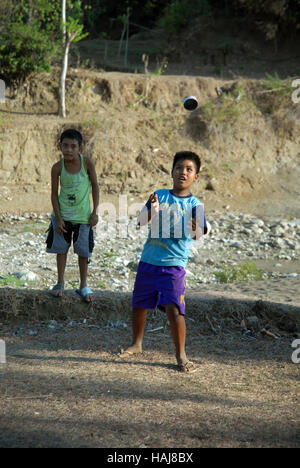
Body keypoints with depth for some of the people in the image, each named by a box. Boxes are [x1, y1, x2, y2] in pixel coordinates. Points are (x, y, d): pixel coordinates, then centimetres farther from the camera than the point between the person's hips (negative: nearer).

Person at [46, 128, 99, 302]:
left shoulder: (87, 163, -13)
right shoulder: (58, 167, -11)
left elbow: (95, 186, -3)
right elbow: (54, 193, -4)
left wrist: (95, 212, -6)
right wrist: (58, 218, -9)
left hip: (83, 216, -1)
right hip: (62, 215, 1)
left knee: (84, 251, 6)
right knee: (61, 249, 10)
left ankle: (83, 285, 20)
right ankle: (60, 282, 26)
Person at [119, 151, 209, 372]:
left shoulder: (194, 204, -1)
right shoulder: (159, 195, 5)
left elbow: (196, 234, -11)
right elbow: (141, 221, -1)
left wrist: (196, 228, -33)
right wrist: (151, 209, -20)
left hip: (174, 265, -3)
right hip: (148, 261, 3)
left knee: (174, 308, -13)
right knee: (139, 304, 14)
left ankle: (181, 355, 0)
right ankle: (137, 344, 36)